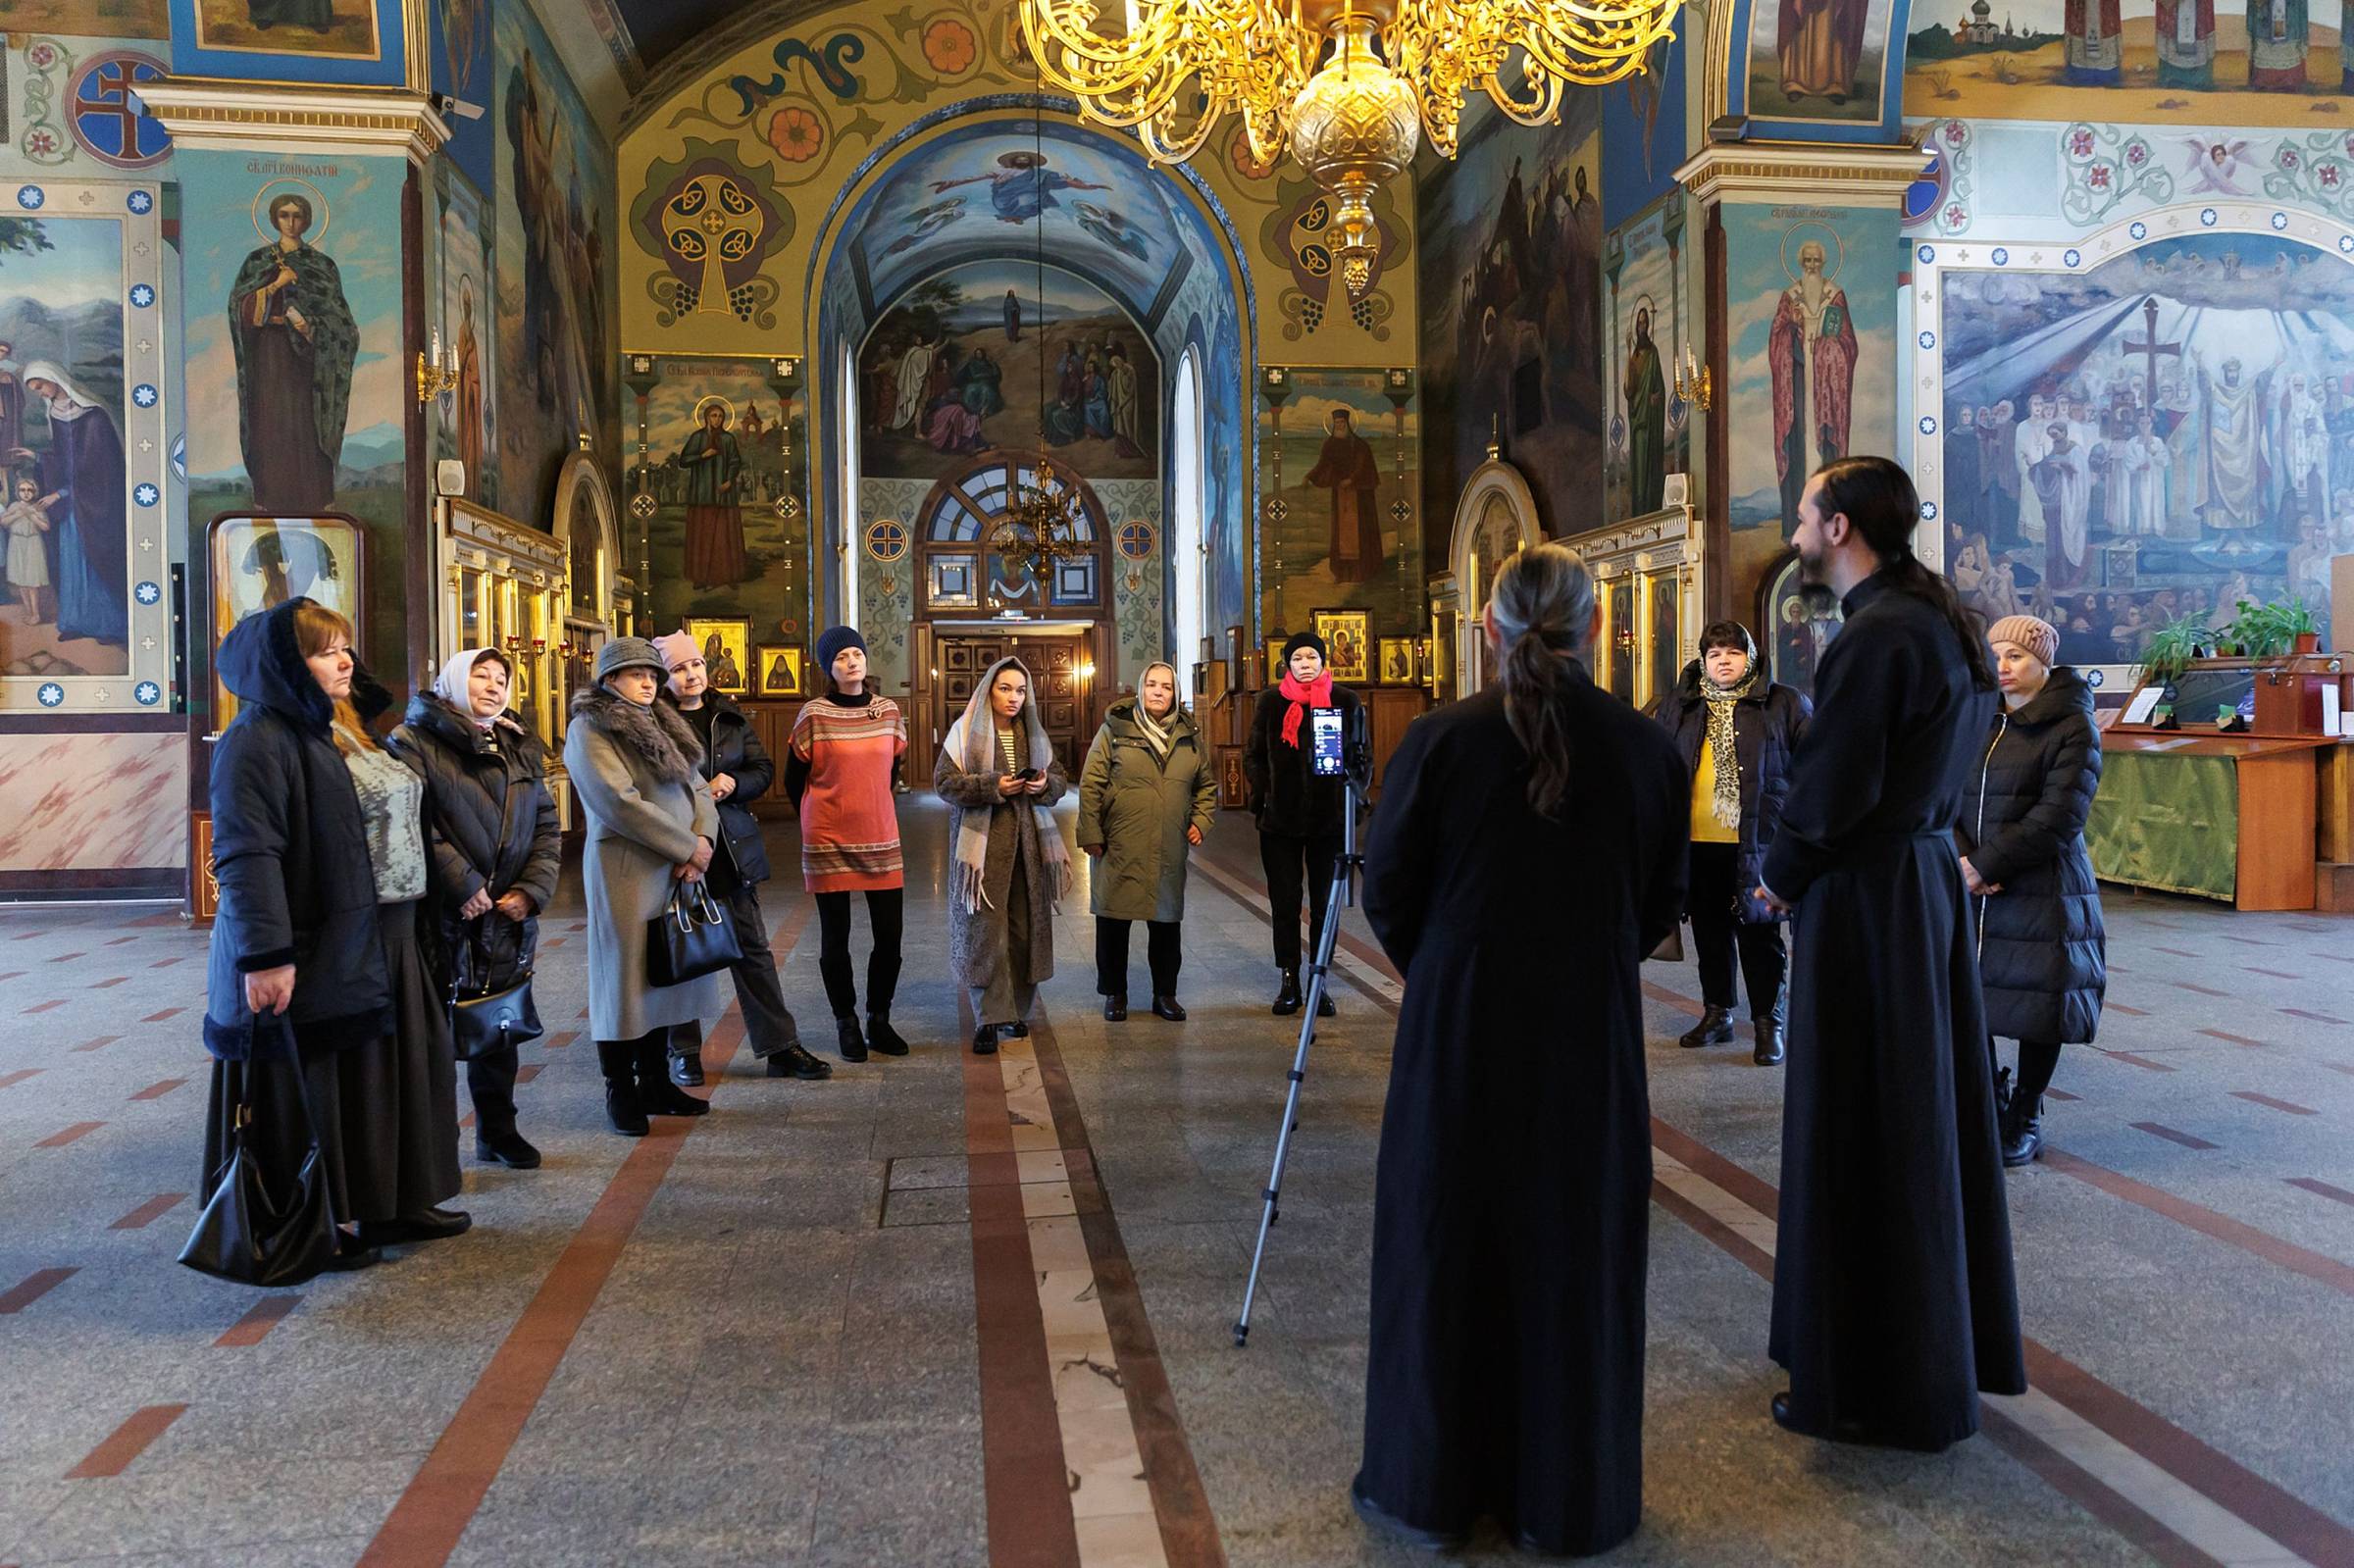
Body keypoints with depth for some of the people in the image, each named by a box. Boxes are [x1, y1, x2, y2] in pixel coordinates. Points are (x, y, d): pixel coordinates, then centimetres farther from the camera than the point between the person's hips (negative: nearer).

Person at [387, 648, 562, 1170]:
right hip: (441, 916, -6)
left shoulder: (522, 749, 14)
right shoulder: (414, 743, -7)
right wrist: (460, 886, -19)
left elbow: (546, 824, 14)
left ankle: (497, 1130, 30)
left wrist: (532, 889, 0)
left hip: (507, 915, 6)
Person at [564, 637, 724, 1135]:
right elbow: (619, 801, -18)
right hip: (625, 872, -7)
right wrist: (687, 848, -15)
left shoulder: (663, 725, 18)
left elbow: (697, 787, 12)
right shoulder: (590, 729, -7)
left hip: (677, 872, 8)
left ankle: (656, 1081, 23)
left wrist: (702, 839, -8)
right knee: (625, 977, 0)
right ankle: (621, 1092, 10)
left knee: (666, 976, 12)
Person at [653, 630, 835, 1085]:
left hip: (735, 847, 4)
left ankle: (781, 1048, 12)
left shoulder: (729, 716, 9)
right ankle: (684, 1053, 19)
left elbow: (764, 769, 9)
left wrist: (733, 783, -10)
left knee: (753, 947, 7)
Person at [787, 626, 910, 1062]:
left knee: (889, 935, 2)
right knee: (835, 937, 5)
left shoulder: (889, 711, 4)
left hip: (881, 838, 3)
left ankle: (879, 1021, 18)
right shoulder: (814, 715, -7)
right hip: (829, 842, -3)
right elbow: (793, 779, 3)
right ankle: (846, 1023, 18)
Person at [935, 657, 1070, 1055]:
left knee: (1025, 929, 6)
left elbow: (1060, 778, 16)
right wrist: (992, 786, -18)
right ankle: (988, 1020, -5)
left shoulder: (1034, 734, 12)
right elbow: (944, 780, -7)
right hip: (984, 842, -4)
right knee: (985, 930, -8)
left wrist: (1045, 784, -8)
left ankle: (1017, 1009, 19)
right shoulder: (966, 731, -1)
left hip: (1028, 843, 4)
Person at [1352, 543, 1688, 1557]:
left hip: (1456, 1030, -1)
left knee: (1445, 1242, 12)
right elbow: (1661, 904, 3)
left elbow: (1387, 893, -4)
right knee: (1578, 1250, 13)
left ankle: (1429, 1489, 24)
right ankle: (1570, 1502, 26)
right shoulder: (1647, 748, -5)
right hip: (1594, 1036, 2)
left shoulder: (1439, 740, -11)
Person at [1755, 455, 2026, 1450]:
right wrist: (1802, 868, 9)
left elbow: (1828, 795, -22)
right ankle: (1949, 1352, 31)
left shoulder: (1875, 638, -20)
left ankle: (1872, 1387, 12)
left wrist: (1780, 877, -3)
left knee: (1859, 1140, 0)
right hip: (1929, 876, 10)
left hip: (1866, 902, -10)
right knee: (1928, 1126, 17)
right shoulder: (1945, 623, 11)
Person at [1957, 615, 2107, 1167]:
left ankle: (2027, 1117, 20)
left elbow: (2058, 816, -15)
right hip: (1968, 892, 5)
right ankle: (1989, 1096, 27)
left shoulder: (2072, 726, -7)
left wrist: (1985, 864, -17)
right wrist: (1960, 859, -13)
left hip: (2042, 893, -5)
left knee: (2037, 1001, 4)